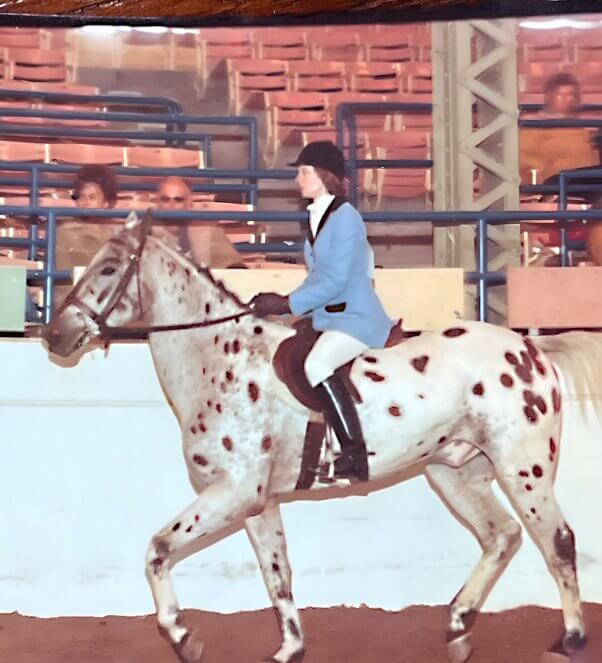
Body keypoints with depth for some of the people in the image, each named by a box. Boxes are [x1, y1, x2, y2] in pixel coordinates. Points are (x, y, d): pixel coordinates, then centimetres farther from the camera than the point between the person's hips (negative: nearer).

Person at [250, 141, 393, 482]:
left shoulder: (345, 217, -12)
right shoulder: (317, 217, 14)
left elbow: (336, 280, -19)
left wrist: (287, 303, -17)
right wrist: (283, 303, 2)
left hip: (356, 317, -10)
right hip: (326, 318, 10)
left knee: (317, 365, -31)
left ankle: (355, 457, -27)